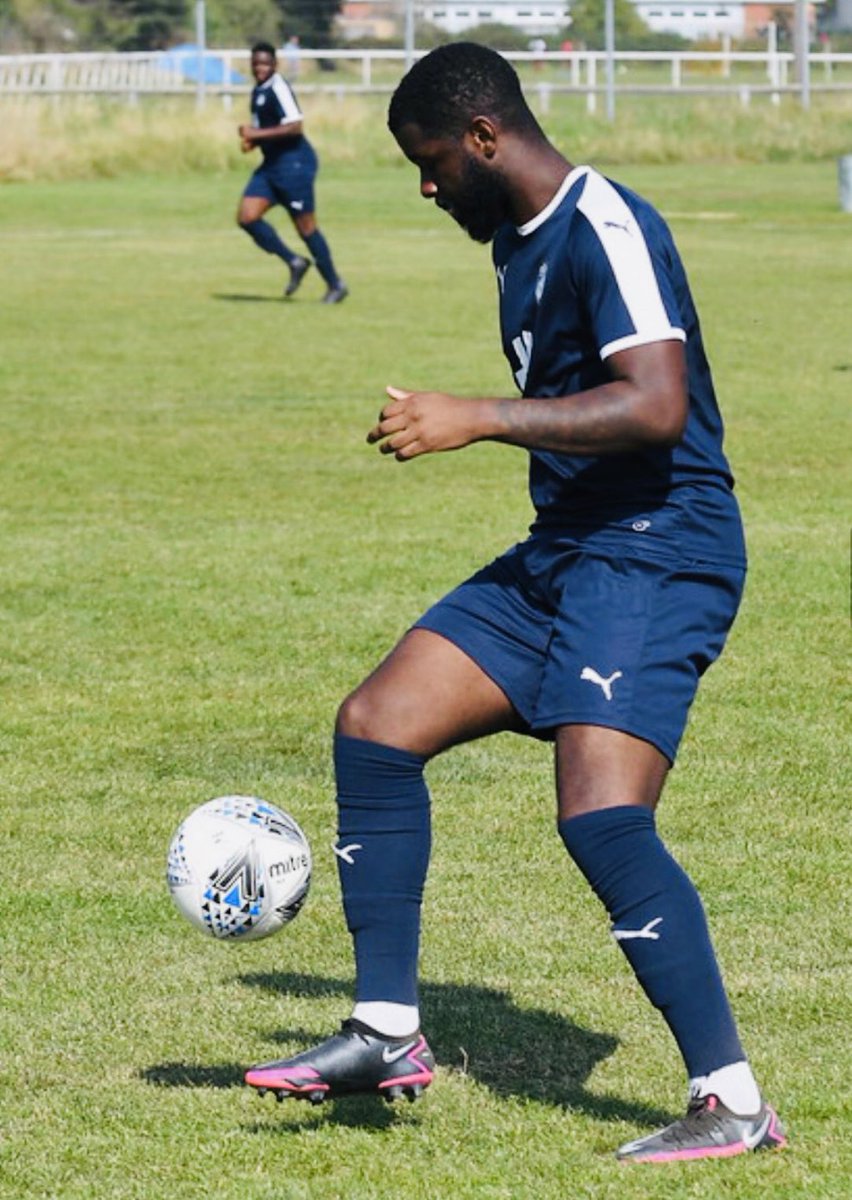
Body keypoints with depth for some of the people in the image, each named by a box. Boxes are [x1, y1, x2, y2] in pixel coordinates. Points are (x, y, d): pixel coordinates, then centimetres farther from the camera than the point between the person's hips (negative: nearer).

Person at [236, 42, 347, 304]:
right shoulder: (258, 91, 14)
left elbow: (294, 126, -25)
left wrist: (257, 134, -22)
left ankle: (335, 285, 9)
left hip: (294, 163, -9)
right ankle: (294, 263, 9)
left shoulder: (278, 88, -15)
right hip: (272, 164, 9)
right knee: (246, 217, -2)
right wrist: (251, 140, 6)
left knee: (305, 226, -4)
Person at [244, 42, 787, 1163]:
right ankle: (387, 1032, 12)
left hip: (657, 555, -10)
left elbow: (656, 406, -29)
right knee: (375, 724, 5)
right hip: (562, 555, 10)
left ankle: (734, 1104, -13)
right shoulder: (518, 240, 15)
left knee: (602, 816, -21)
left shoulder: (605, 229, -17)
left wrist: (477, 419, -27)